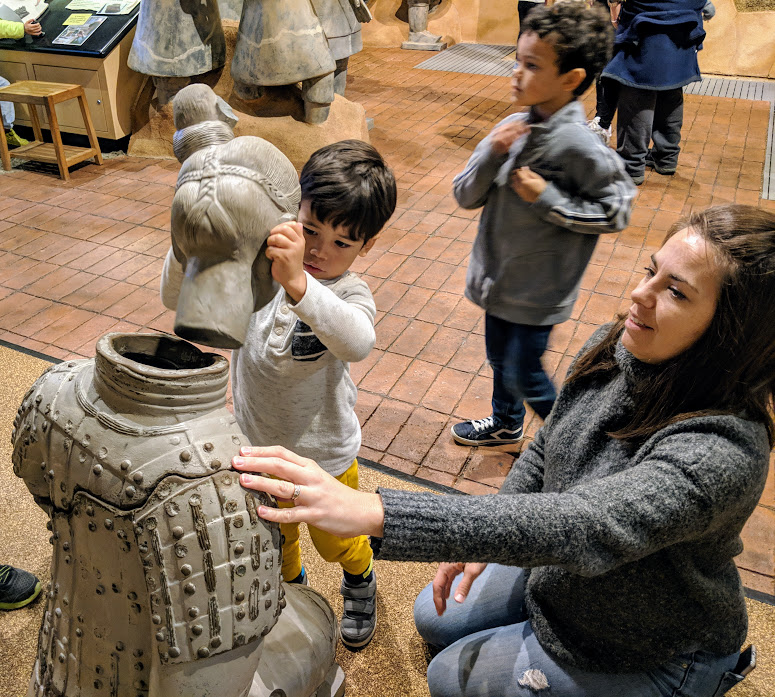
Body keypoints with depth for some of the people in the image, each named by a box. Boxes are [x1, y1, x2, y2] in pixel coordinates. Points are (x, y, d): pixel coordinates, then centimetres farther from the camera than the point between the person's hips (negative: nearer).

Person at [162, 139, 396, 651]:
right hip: (256, 444, 3)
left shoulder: (350, 294, -28)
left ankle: (360, 580, 60)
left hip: (323, 454, -3)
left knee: (336, 541, 24)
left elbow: (358, 343, -51)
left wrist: (298, 284, -67)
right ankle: (290, 584, 62)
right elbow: (178, 299, -17)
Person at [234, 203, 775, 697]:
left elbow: (580, 527, -53)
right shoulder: (614, 348, -15)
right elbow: (545, 453, 0)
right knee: (435, 619, 22)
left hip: (645, 653, -6)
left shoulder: (722, 454, -39)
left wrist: (372, 512, -60)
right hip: (557, 574, 7)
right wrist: (481, 541, -6)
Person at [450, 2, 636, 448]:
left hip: (538, 292, -7)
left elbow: (616, 213, -15)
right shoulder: (514, 127, -5)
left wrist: (547, 199, -22)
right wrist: (492, 155, -21)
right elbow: (466, 196, -3)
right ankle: (507, 426, 51)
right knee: (500, 360, 24)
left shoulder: (580, 147, -23)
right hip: (499, 277, 7)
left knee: (524, 375, 9)